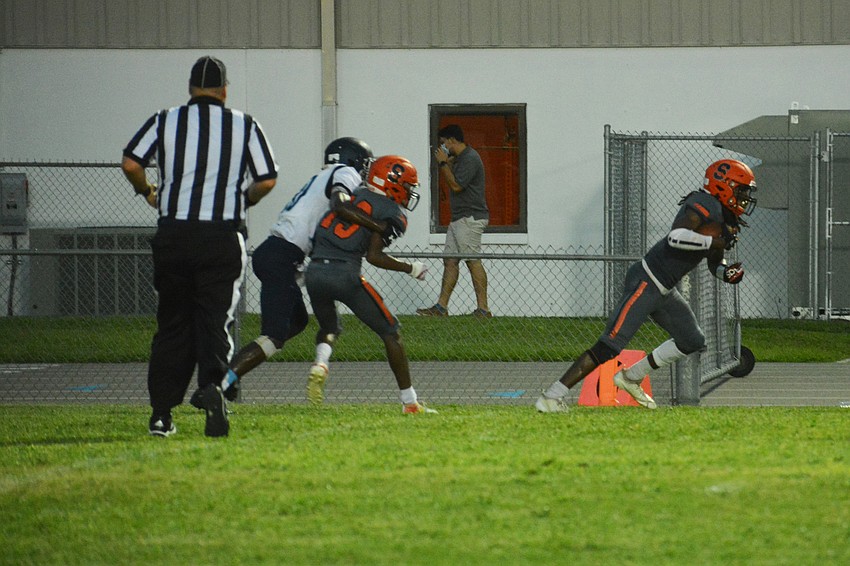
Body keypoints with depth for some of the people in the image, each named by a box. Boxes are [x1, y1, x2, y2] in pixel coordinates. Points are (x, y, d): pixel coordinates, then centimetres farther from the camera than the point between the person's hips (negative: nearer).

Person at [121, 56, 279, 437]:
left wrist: (148, 194, 15)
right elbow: (267, 180, 1)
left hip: (174, 234, 1)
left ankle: (161, 413, 11)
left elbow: (130, 163, -5)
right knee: (215, 320, 3)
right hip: (222, 236, -1)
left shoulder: (166, 121, 3)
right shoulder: (244, 126, 3)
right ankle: (213, 384, -25)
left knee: (172, 323, 10)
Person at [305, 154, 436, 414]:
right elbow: (373, 256, -5)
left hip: (314, 271, 5)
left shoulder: (354, 196, 19)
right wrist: (410, 268, 5)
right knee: (390, 332, 10)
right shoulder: (392, 215, 2)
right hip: (345, 273, -5)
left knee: (329, 326, 30)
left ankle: (320, 365, -4)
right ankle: (409, 401, 9)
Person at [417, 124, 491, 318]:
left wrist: (443, 163, -10)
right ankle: (441, 307, 9)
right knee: (450, 260, 8)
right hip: (458, 219, 11)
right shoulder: (459, 158, 19)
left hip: (470, 218, -11)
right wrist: (446, 164, 13)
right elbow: (453, 182, 25)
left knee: (473, 262, -12)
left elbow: (456, 185, -18)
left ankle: (483, 308, -12)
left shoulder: (470, 158, -13)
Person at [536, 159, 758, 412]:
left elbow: (714, 264, 24)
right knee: (610, 346, -14)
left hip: (664, 292, 10)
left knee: (693, 342, 15)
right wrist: (713, 241, -24)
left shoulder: (724, 218, 14)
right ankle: (551, 396, -12)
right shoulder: (705, 204, -15)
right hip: (645, 283, -10)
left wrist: (727, 272, 3)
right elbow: (675, 236, -30)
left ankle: (630, 377, 23)